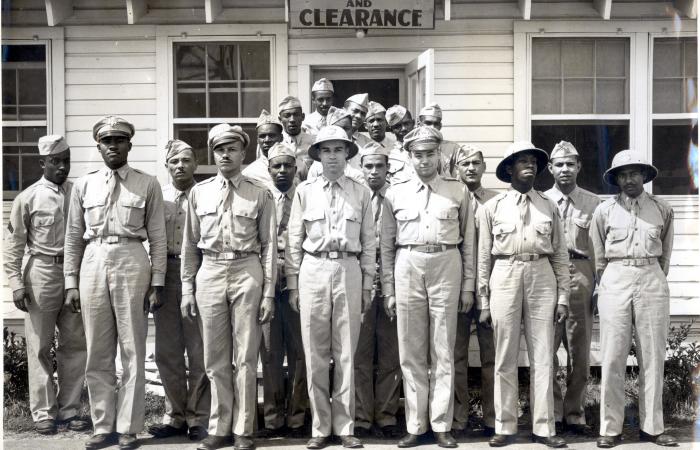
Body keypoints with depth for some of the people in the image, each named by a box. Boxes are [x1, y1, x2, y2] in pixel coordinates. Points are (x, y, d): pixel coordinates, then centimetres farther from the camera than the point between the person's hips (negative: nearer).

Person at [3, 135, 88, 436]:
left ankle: (69, 409, 18)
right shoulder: (28, 199, -2)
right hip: (42, 271, -3)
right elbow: (13, 244, 0)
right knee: (40, 347, 3)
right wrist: (16, 283, -6)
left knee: (75, 344, 7)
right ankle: (43, 413, 13)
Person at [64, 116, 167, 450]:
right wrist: (71, 282, 7)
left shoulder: (147, 185, 5)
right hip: (93, 262, 3)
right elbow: (73, 236, 12)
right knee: (98, 353, 7)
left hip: (131, 262, -2)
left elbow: (158, 238, 2)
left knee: (133, 351, 1)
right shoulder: (83, 185, 12)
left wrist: (157, 283, -3)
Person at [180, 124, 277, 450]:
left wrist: (269, 292, -2)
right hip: (209, 272, 2)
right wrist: (187, 288, 7)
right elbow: (190, 245, 12)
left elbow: (269, 245, 2)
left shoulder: (259, 194, 4)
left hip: (247, 273, -2)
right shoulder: (199, 192, 10)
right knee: (215, 359, 8)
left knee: (245, 358, 2)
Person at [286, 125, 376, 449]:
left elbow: (368, 243, 8)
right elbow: (294, 241, 6)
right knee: (315, 353, 3)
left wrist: (367, 284, 5)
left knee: (346, 352, 4)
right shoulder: (305, 191, 6)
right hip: (313, 270, 0)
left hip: (349, 271, 0)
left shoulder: (360, 193, 7)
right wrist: (293, 284, 3)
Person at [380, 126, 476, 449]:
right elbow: (386, 244, 9)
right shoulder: (395, 193, 9)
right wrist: (388, 290, 4)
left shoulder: (458, 192, 7)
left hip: (446, 267, -1)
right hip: (407, 267, 1)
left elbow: (468, 242, 8)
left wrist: (468, 286, 4)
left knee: (443, 351, 2)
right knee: (411, 351, 4)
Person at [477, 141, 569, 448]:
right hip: (505, 277, -1)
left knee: (542, 357, 3)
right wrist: (484, 301, 3)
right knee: (505, 359, 3)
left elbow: (560, 255, 9)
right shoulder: (492, 207, 5)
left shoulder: (548, 206, 9)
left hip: (542, 277, 1)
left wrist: (563, 297, 4)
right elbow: (484, 257, 6)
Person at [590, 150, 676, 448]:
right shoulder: (605, 210, 5)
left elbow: (665, 253, 16)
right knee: (612, 358, -2)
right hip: (615, 282, -1)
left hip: (652, 282, 1)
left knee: (653, 357, 3)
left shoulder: (662, 210, 8)